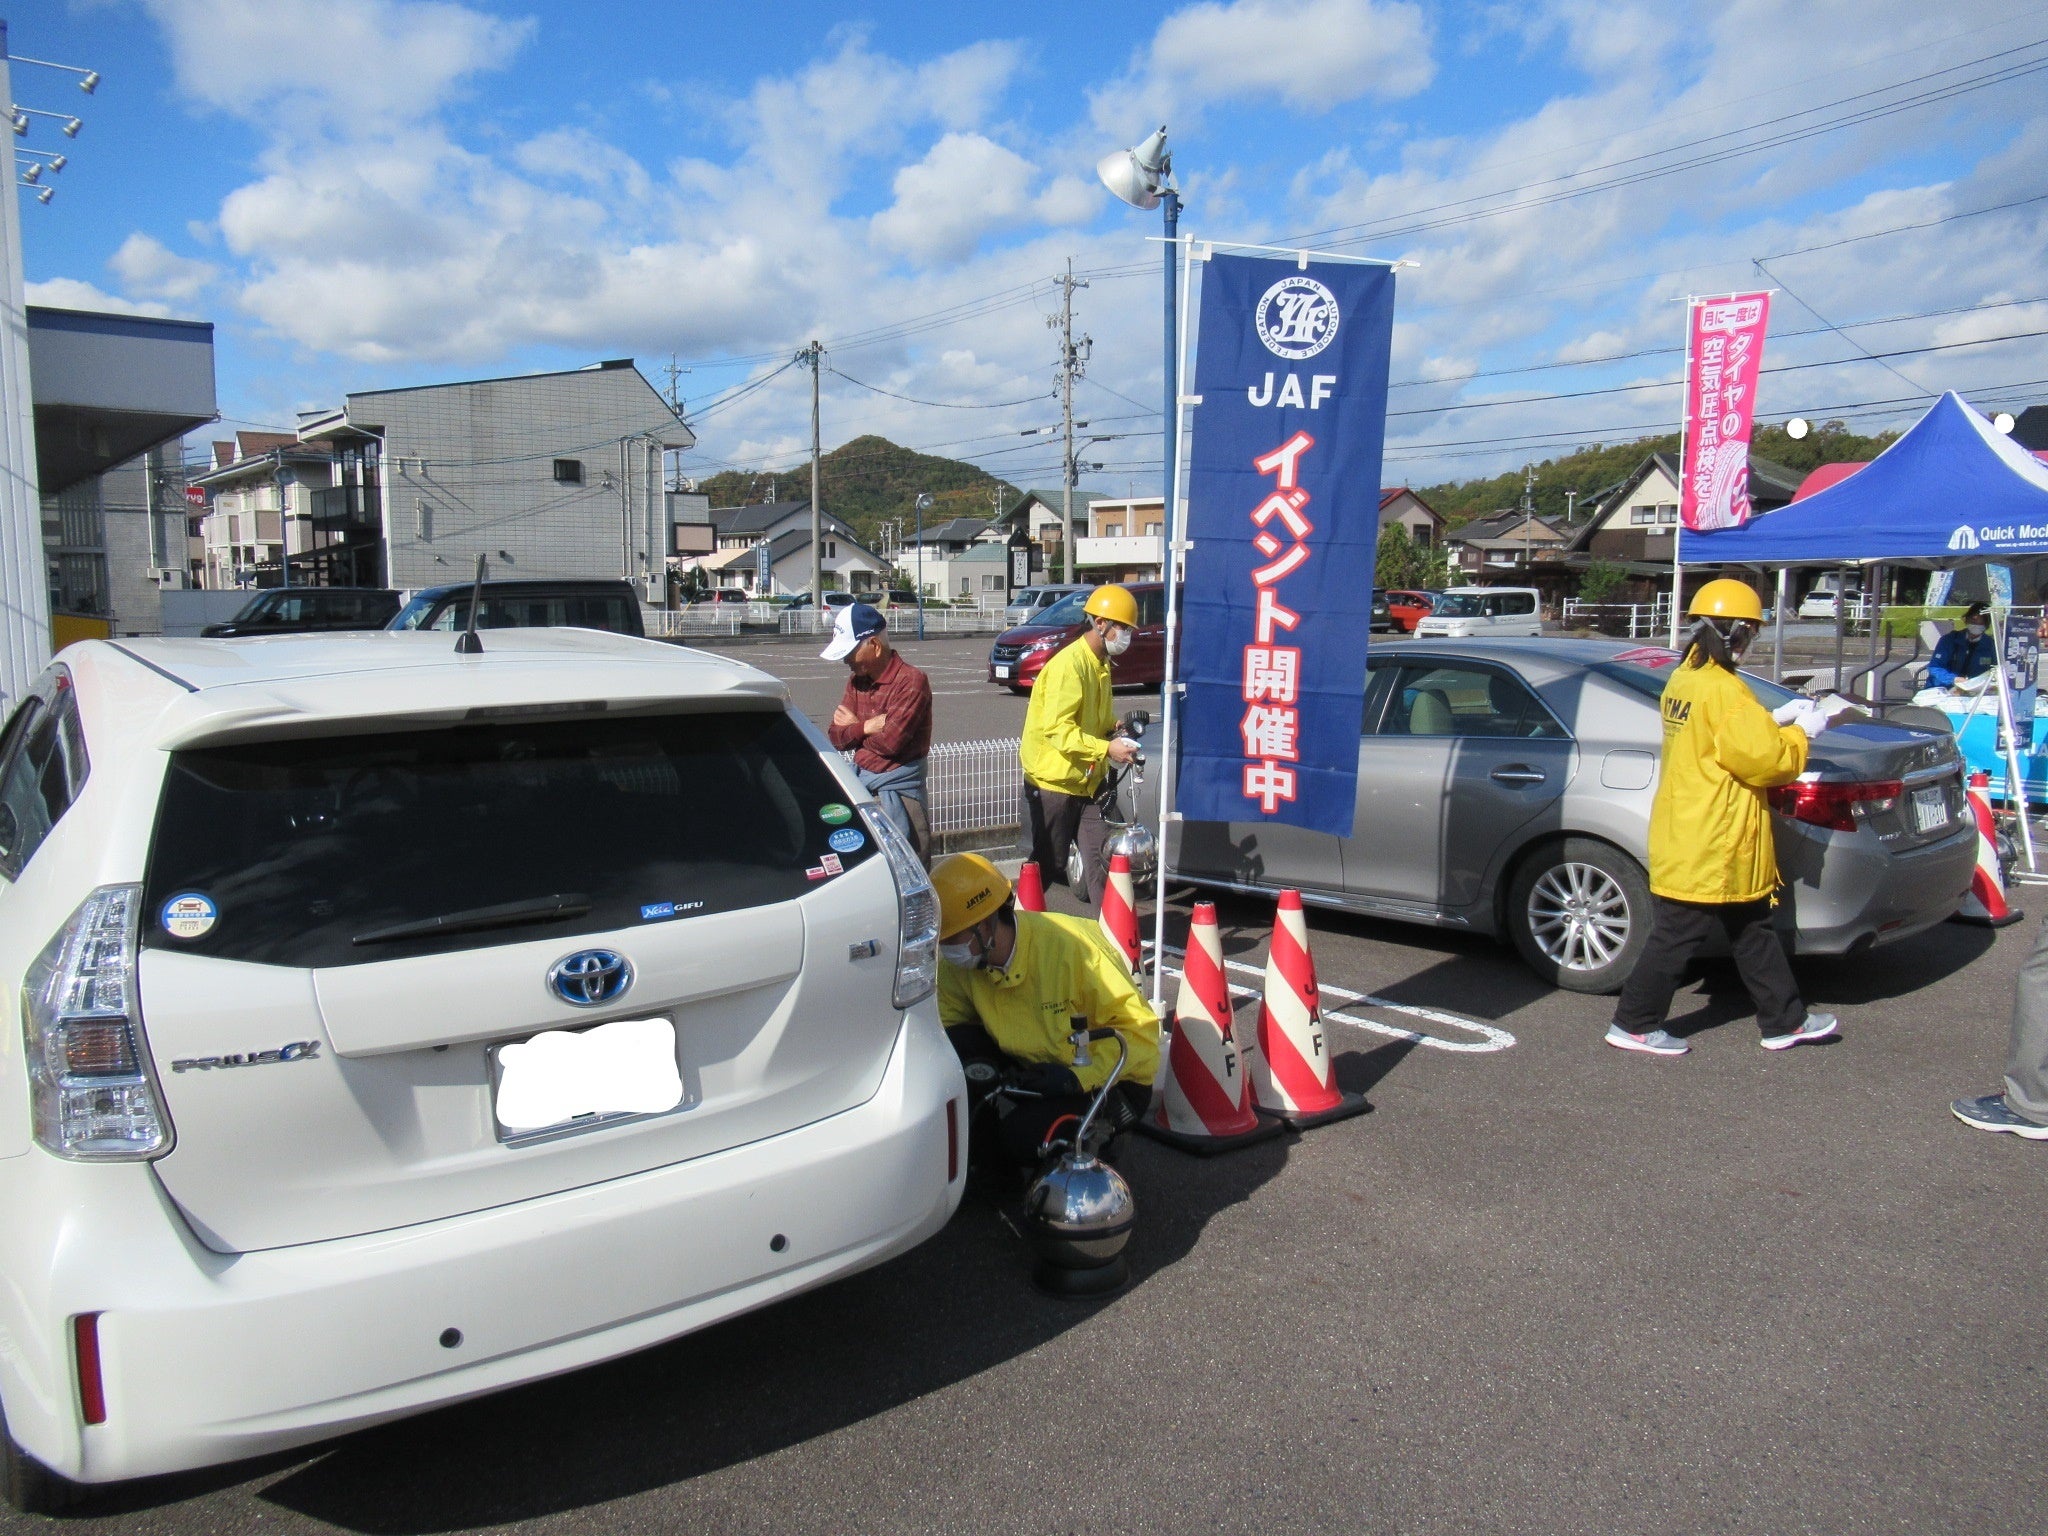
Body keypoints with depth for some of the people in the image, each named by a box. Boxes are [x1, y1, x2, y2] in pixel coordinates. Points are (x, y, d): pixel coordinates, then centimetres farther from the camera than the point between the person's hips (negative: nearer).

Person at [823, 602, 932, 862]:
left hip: (896, 790, -7)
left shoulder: (911, 681, -15)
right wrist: (868, 727, -13)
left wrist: (855, 727, -5)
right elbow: (836, 737, 5)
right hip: (859, 781, 7)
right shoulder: (857, 682, 9)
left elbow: (891, 741, -23)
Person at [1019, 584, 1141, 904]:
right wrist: (1107, 748, -29)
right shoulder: (1069, 664, -18)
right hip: (1052, 781, -8)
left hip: (1085, 783, 8)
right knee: (1045, 866, 1)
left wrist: (1116, 732, 3)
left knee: (1102, 859, 5)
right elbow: (1057, 728, -26)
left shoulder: (1101, 664, 12)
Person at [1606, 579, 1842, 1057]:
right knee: (1677, 937, 0)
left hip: (1688, 835, 10)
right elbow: (1764, 760, -20)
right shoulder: (1722, 690, -20)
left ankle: (1785, 1022, 29)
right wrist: (1801, 732, -4)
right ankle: (1634, 1024, 10)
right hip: (1711, 844, -10)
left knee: (1752, 931, 18)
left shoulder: (1683, 679, 9)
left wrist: (1779, 722, 11)